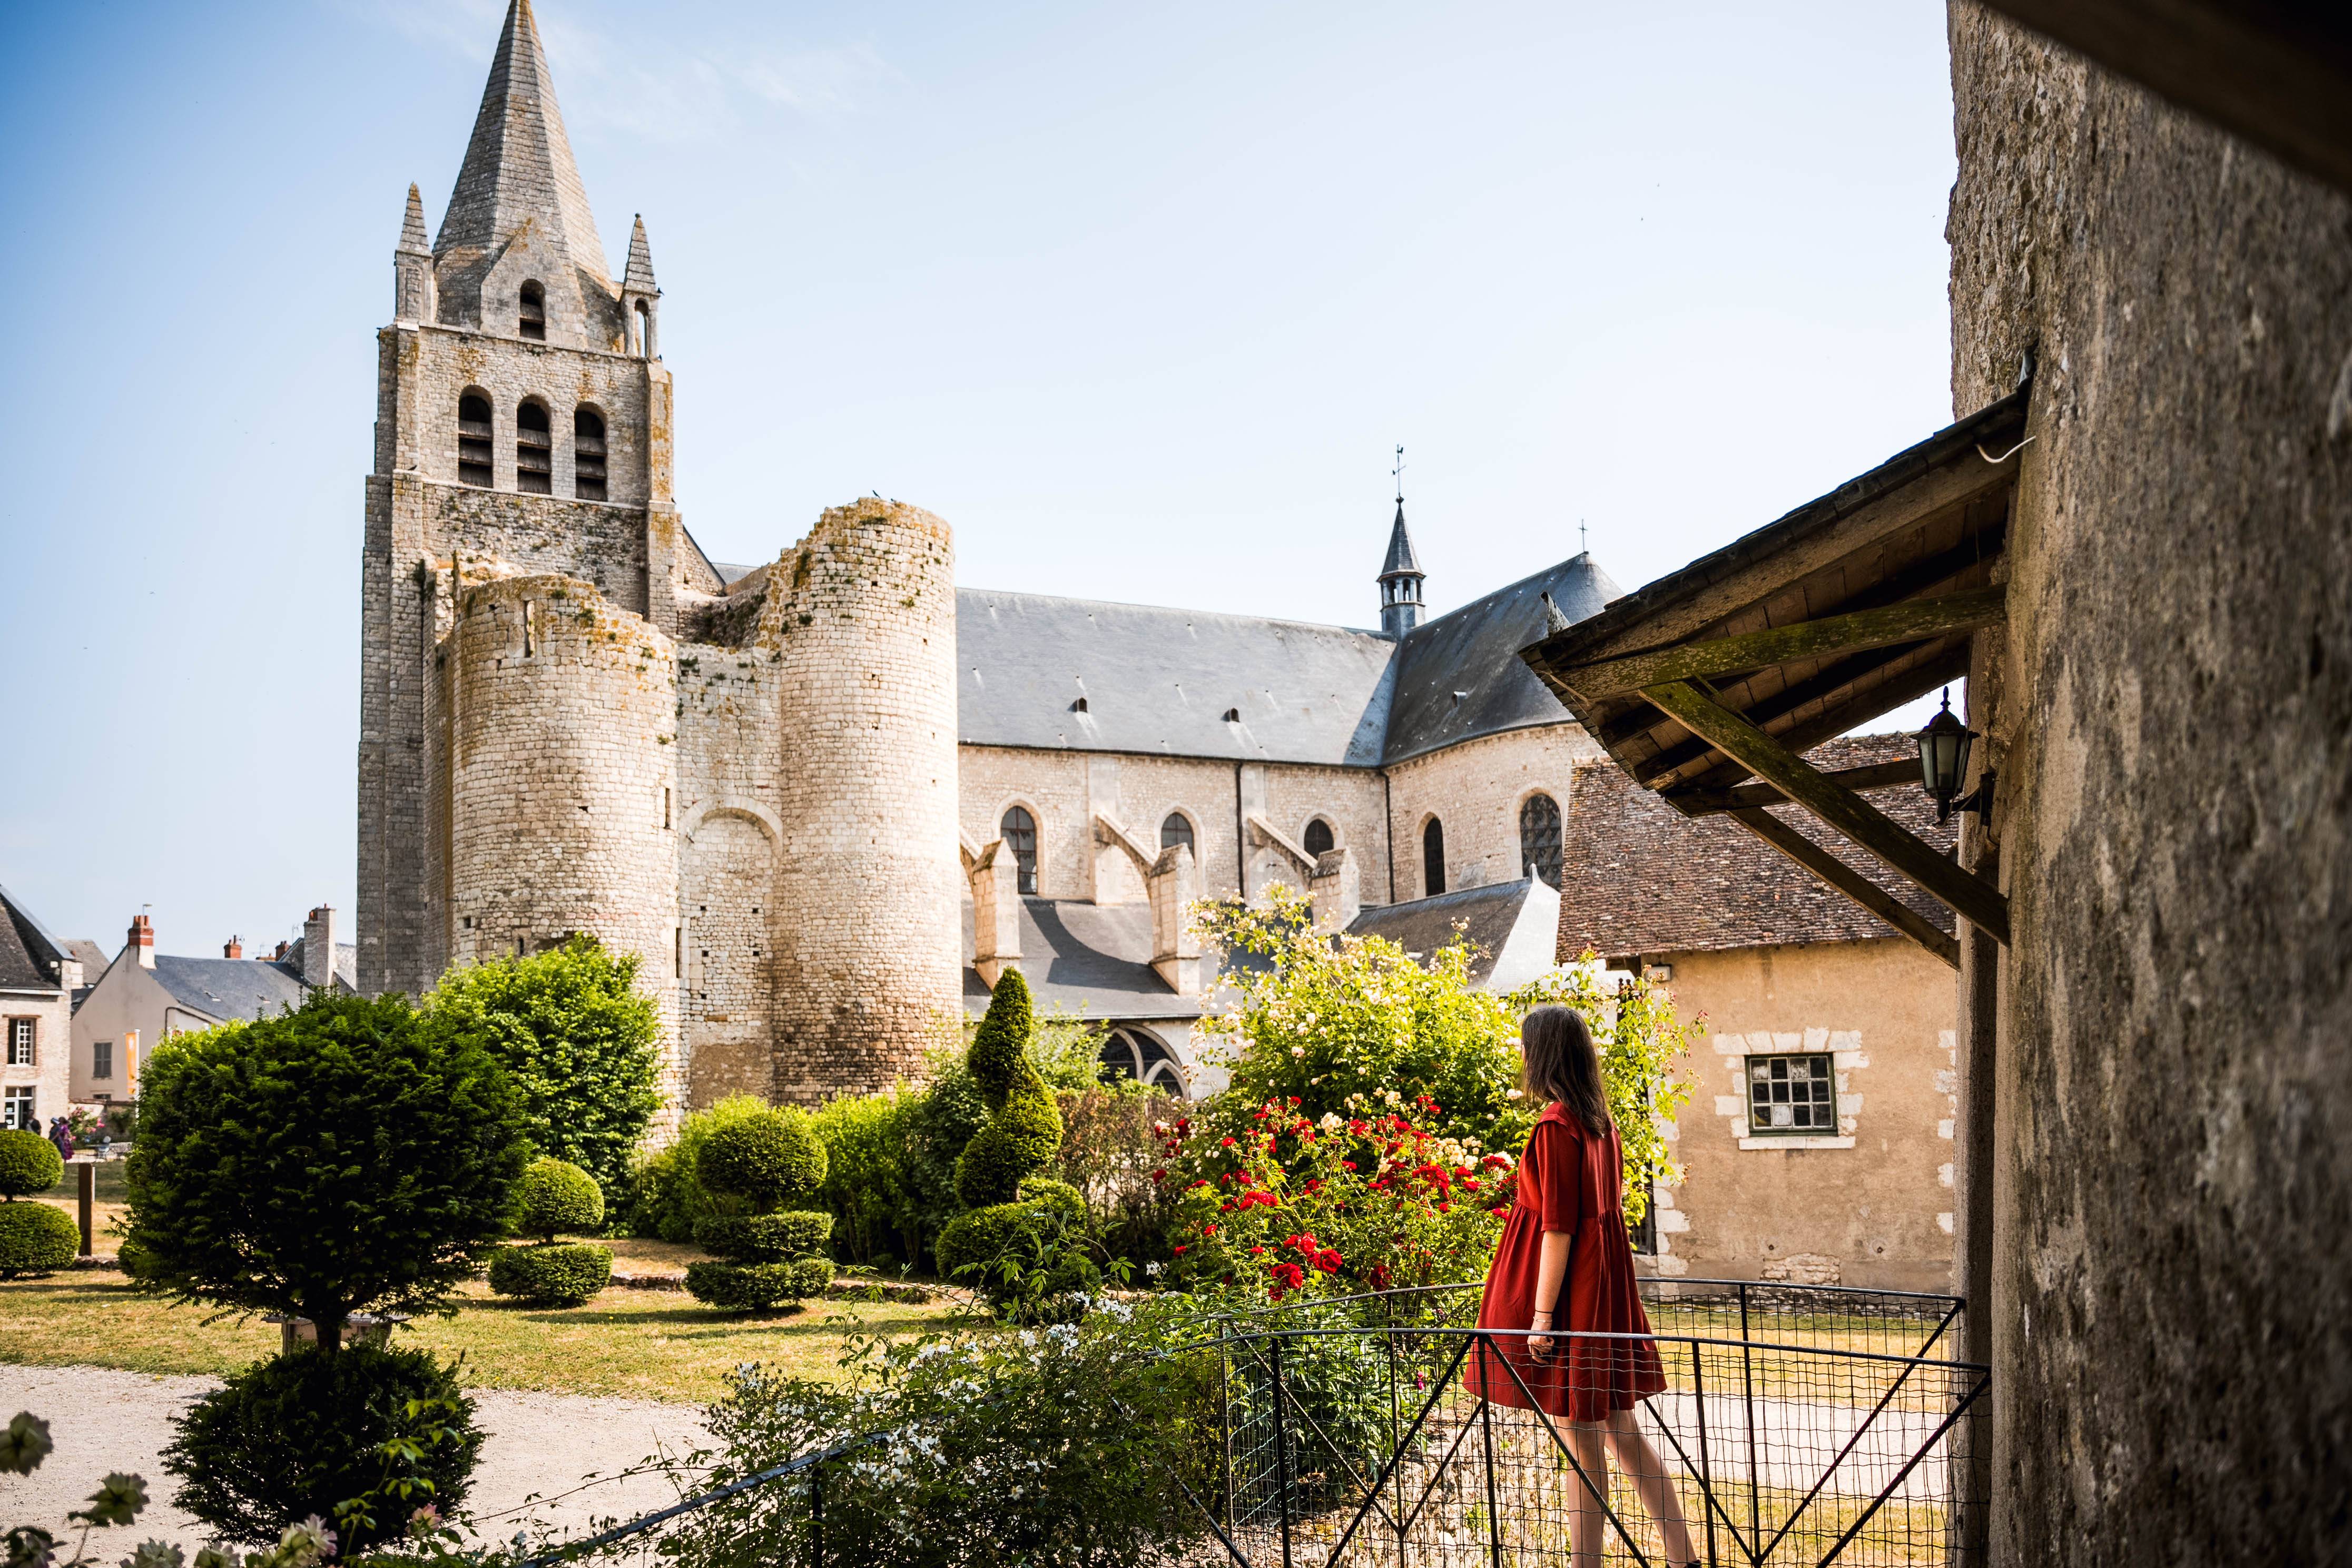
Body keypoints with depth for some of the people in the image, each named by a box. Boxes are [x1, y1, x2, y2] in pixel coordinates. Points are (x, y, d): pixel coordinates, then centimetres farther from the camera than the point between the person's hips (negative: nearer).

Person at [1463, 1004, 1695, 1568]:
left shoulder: (1556, 1124, -17)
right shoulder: (1600, 1119, 10)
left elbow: (1558, 1227, -19)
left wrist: (1542, 1314, -17)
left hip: (1570, 1287, -9)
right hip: (1604, 1283, 9)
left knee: (1582, 1437, -1)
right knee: (1620, 1429, 14)